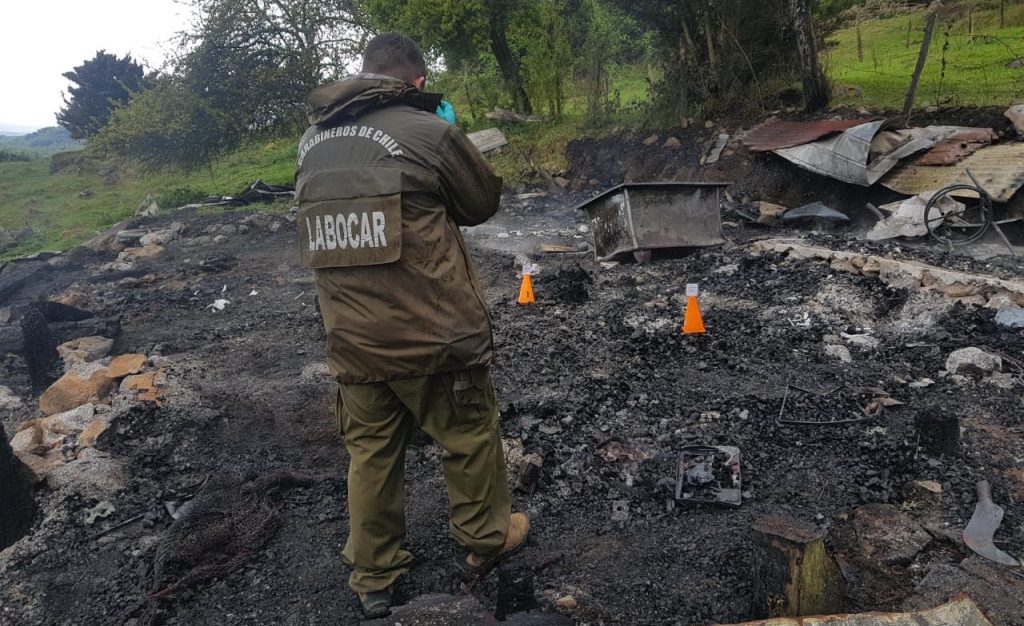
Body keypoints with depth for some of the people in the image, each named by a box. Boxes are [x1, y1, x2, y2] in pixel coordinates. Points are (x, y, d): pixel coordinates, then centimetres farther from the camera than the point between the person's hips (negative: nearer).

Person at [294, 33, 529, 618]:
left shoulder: (314, 139, 5)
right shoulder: (429, 131, -14)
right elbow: (484, 201, 0)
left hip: (351, 339, 6)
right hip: (433, 334, -5)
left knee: (370, 451, 18)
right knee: (471, 435, 17)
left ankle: (374, 578, 32)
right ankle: (486, 539, 37)